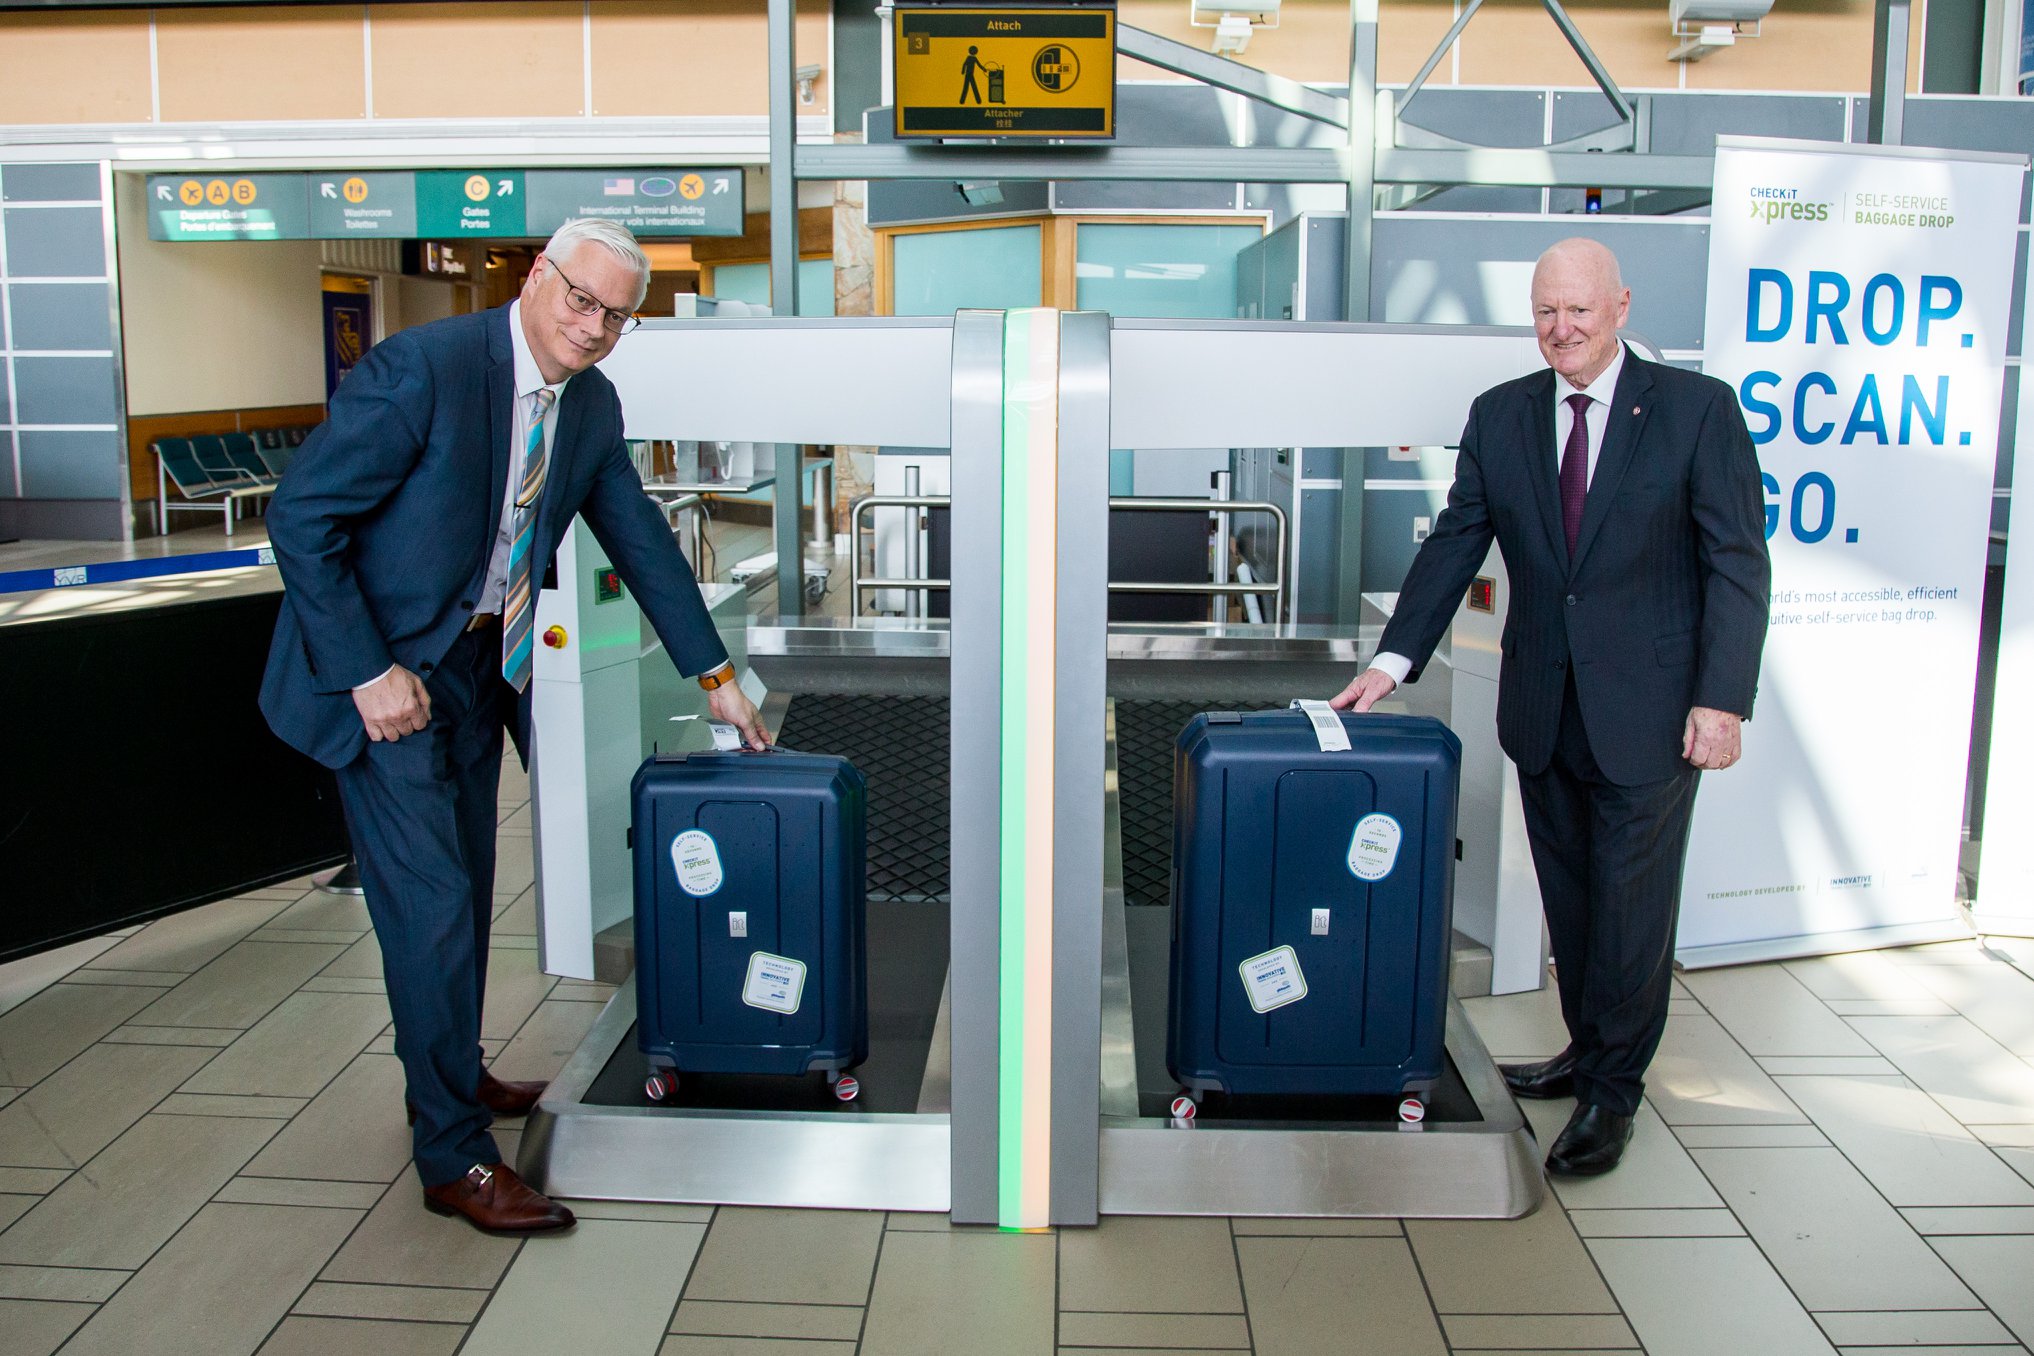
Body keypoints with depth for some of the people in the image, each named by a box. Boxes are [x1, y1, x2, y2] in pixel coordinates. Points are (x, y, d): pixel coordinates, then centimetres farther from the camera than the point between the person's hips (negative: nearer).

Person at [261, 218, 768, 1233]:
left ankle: (450, 1075, 38)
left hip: (481, 664, 7)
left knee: (466, 889, 18)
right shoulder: (423, 369, -23)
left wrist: (713, 674, 10)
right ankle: (455, 1158, 6)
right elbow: (300, 517, -21)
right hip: (388, 671, -7)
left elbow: (639, 538, 9)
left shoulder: (590, 404, 0)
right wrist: (367, 672, -21)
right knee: (430, 904, -6)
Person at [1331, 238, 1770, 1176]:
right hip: (1544, 707, 4)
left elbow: (1738, 563, -7)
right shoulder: (1500, 416, 5)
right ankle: (1588, 1052, 33)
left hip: (1648, 709, -4)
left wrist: (1722, 700, -13)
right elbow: (1455, 545, 5)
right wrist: (1394, 660, -5)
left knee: (1631, 903, 5)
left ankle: (1613, 1091, 21)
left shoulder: (1697, 409, -6)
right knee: (1567, 897, 15)